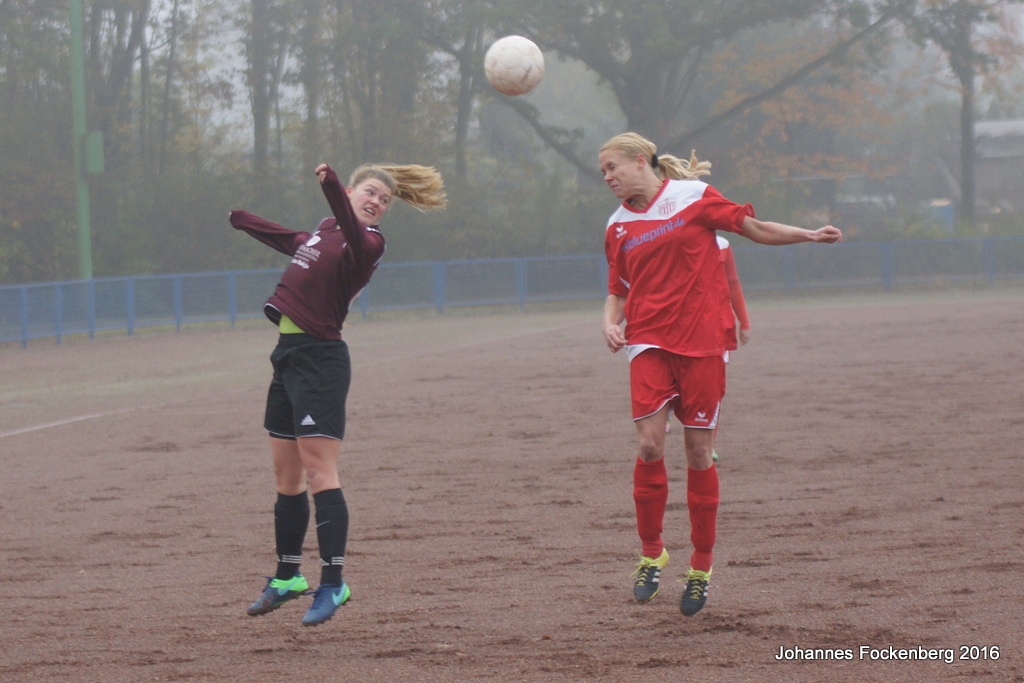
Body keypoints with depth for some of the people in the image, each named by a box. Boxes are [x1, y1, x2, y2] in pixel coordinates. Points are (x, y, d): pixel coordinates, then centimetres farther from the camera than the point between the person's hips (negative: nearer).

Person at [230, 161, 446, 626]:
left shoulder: (368, 243, -9)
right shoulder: (325, 229, 16)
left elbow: (357, 242, -34)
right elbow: (293, 243, 39)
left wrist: (332, 190, -50)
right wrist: (245, 222, 54)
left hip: (320, 360, -8)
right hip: (288, 355, 8)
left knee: (318, 471, -14)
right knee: (286, 478, 15)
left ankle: (332, 583, -15)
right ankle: (287, 577, 26)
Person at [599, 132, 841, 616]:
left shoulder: (693, 196, 0)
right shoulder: (618, 226, 10)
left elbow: (754, 228, 9)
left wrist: (809, 236, 1)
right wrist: (611, 322, 0)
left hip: (701, 343, -2)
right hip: (649, 344, 2)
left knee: (699, 453, 1)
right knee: (649, 445, -13)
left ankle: (701, 567, 12)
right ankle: (651, 554, 5)